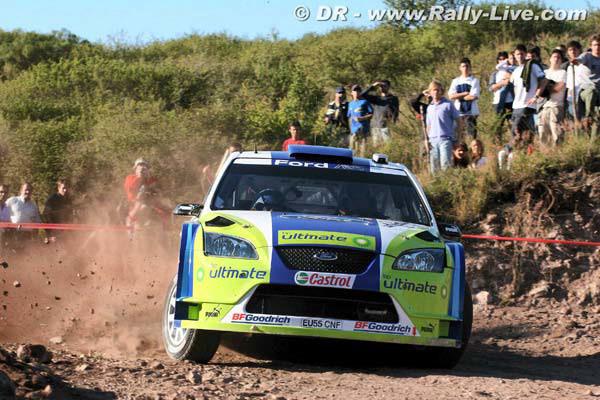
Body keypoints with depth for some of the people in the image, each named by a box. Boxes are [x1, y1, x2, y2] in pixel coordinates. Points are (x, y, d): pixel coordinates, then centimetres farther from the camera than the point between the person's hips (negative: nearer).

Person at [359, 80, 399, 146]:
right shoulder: (375, 98, 17)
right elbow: (361, 95, 8)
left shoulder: (393, 98, 9)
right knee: (376, 145, -1)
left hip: (387, 126, -3)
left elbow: (396, 112, 0)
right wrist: (373, 86, 5)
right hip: (376, 127, 4)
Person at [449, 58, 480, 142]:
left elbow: (474, 96, -10)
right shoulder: (455, 81, 11)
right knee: (458, 134, 1)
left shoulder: (474, 81, 1)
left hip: (471, 112, -3)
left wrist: (459, 96, -2)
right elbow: (451, 96, 0)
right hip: (458, 112, 3)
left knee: (472, 133, -6)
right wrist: (465, 93, -8)